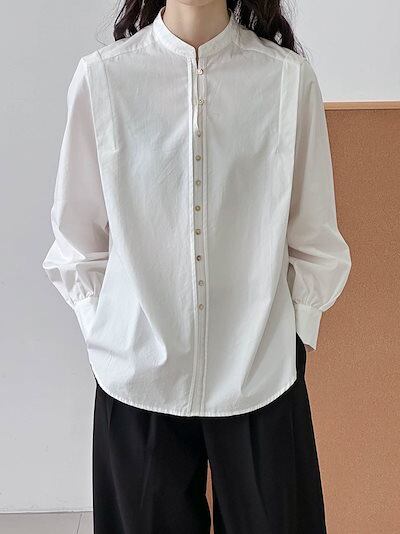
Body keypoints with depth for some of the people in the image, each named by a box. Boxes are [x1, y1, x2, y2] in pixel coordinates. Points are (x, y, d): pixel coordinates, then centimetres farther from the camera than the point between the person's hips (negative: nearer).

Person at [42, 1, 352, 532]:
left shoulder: (290, 76, -4)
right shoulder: (101, 75, -4)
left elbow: (312, 235, 3)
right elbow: (78, 236, 3)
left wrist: (296, 337, 5)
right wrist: (108, 336, 3)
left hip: (261, 376, 1)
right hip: (138, 374, 0)